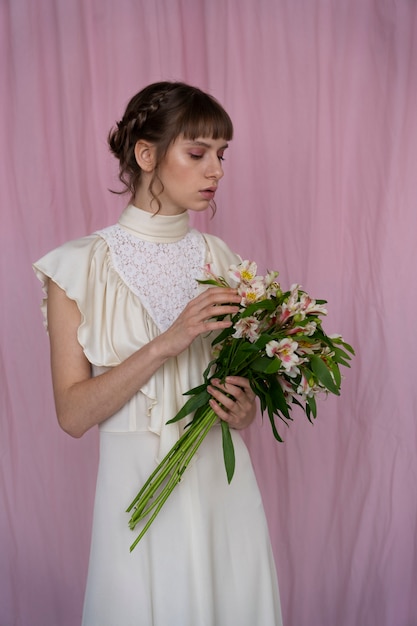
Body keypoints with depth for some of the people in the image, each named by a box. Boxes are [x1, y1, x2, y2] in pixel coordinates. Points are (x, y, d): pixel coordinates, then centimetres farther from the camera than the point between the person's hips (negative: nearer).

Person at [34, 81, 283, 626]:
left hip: (224, 483, 4)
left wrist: (245, 409, -9)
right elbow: (73, 414, -13)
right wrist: (165, 344, -23)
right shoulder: (80, 266, -8)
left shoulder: (219, 258, 3)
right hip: (139, 490, -3)